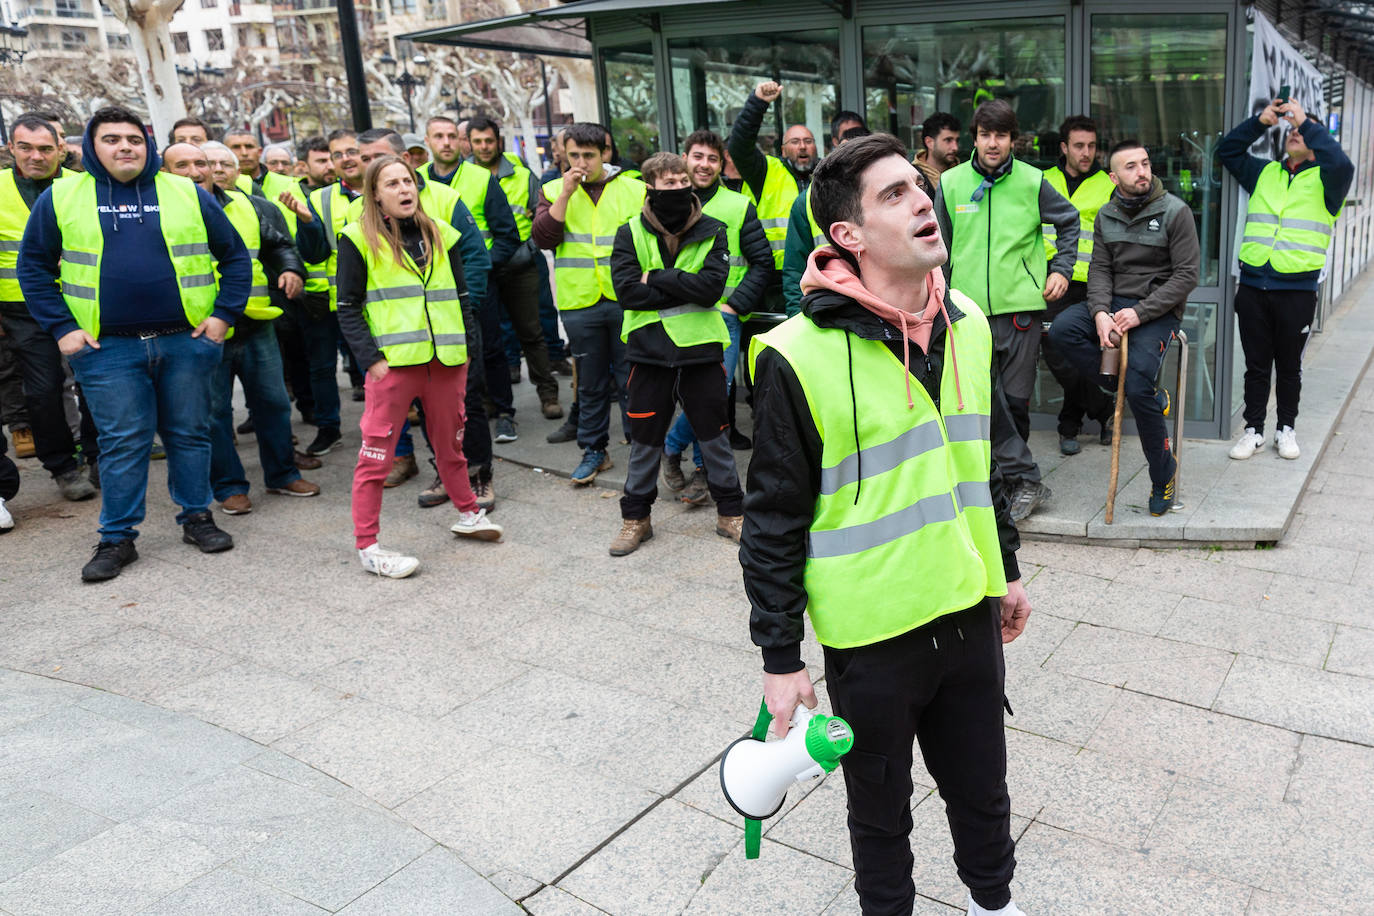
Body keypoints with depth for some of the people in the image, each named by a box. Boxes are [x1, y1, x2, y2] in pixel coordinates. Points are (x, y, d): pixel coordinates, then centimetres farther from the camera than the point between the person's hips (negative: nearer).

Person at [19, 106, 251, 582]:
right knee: (122, 443, 3)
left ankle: (196, 518, 24)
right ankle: (117, 538, 14)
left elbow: (235, 255, 9)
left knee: (189, 434, 9)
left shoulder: (188, 194, 5)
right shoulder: (60, 198, 5)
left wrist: (224, 314, 0)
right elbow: (33, 266, 10)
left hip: (187, 341, 1)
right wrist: (61, 327, 0)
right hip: (107, 348, 0)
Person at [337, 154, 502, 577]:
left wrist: (466, 346, 10)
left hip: (446, 361, 4)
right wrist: (372, 358, -11)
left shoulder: (440, 233, 13)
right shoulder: (359, 238, 0)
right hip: (393, 363, -4)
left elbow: (461, 295, 18)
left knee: (450, 442, 18)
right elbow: (348, 309, -1)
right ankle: (367, 546, 6)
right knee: (376, 454, -2)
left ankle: (468, 514, 36)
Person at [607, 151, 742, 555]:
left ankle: (730, 511, 27)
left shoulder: (711, 232, 0)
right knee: (644, 439, 10)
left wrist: (656, 279, -16)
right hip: (649, 350, 0)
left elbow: (712, 286, -14)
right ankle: (635, 518, 25)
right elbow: (627, 290, -13)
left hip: (700, 347, 0)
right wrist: (686, 290, -15)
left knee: (714, 435, 11)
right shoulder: (630, 233, 0)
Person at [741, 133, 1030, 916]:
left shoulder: (968, 325, 1)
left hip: (970, 615, 5)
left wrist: (1008, 569, 19)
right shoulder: (799, 357, -19)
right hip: (872, 635, -5)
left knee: (983, 790, 24)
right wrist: (781, 658, -10)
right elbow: (774, 522, -13)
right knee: (882, 811, 18)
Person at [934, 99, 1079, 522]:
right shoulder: (950, 183, 3)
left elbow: (1069, 220, 18)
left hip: (1021, 307, -1)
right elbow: (940, 248, 11)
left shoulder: (1032, 182, 1)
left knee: (1015, 401, 5)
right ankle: (1027, 481, 6)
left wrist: (1062, 269, 9)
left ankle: (1012, 476, 21)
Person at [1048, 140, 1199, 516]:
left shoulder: (1175, 211, -5)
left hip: (1158, 310, -5)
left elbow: (1186, 276, -9)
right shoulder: (1106, 215, 9)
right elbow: (1099, 269, 4)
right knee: (1062, 329, -25)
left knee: (1138, 387, -23)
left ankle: (1163, 475, 1)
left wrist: (1139, 313, -20)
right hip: (1113, 303, 5)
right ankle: (1150, 394, -10)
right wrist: (1101, 313, -16)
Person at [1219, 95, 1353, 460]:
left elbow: (1341, 164, -20)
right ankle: (1253, 430, 18)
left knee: (1289, 367, 9)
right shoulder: (1264, 173, 13)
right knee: (1256, 365, 8)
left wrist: (1306, 122, -16)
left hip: (1297, 290, -2)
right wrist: (1261, 121, 0)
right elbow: (1227, 150, 12)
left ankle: (1286, 430, 23)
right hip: (1253, 287, 3)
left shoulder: (1324, 179, 2)